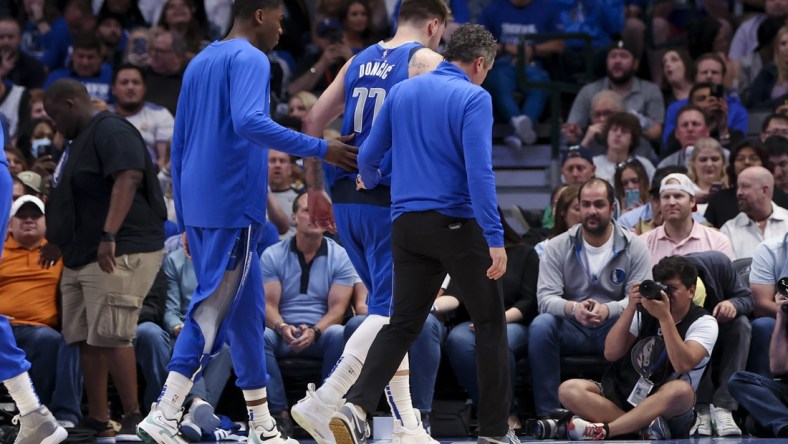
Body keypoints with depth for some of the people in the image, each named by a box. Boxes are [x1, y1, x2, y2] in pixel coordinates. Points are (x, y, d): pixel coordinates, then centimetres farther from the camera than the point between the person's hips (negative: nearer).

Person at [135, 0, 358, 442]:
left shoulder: (200, 62, 19)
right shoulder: (250, 59, -8)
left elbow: (179, 145, 21)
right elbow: (249, 122, -26)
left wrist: (186, 219, 24)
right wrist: (320, 149, -23)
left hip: (199, 206, 9)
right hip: (233, 207, -9)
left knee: (244, 310, 15)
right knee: (213, 312, -8)